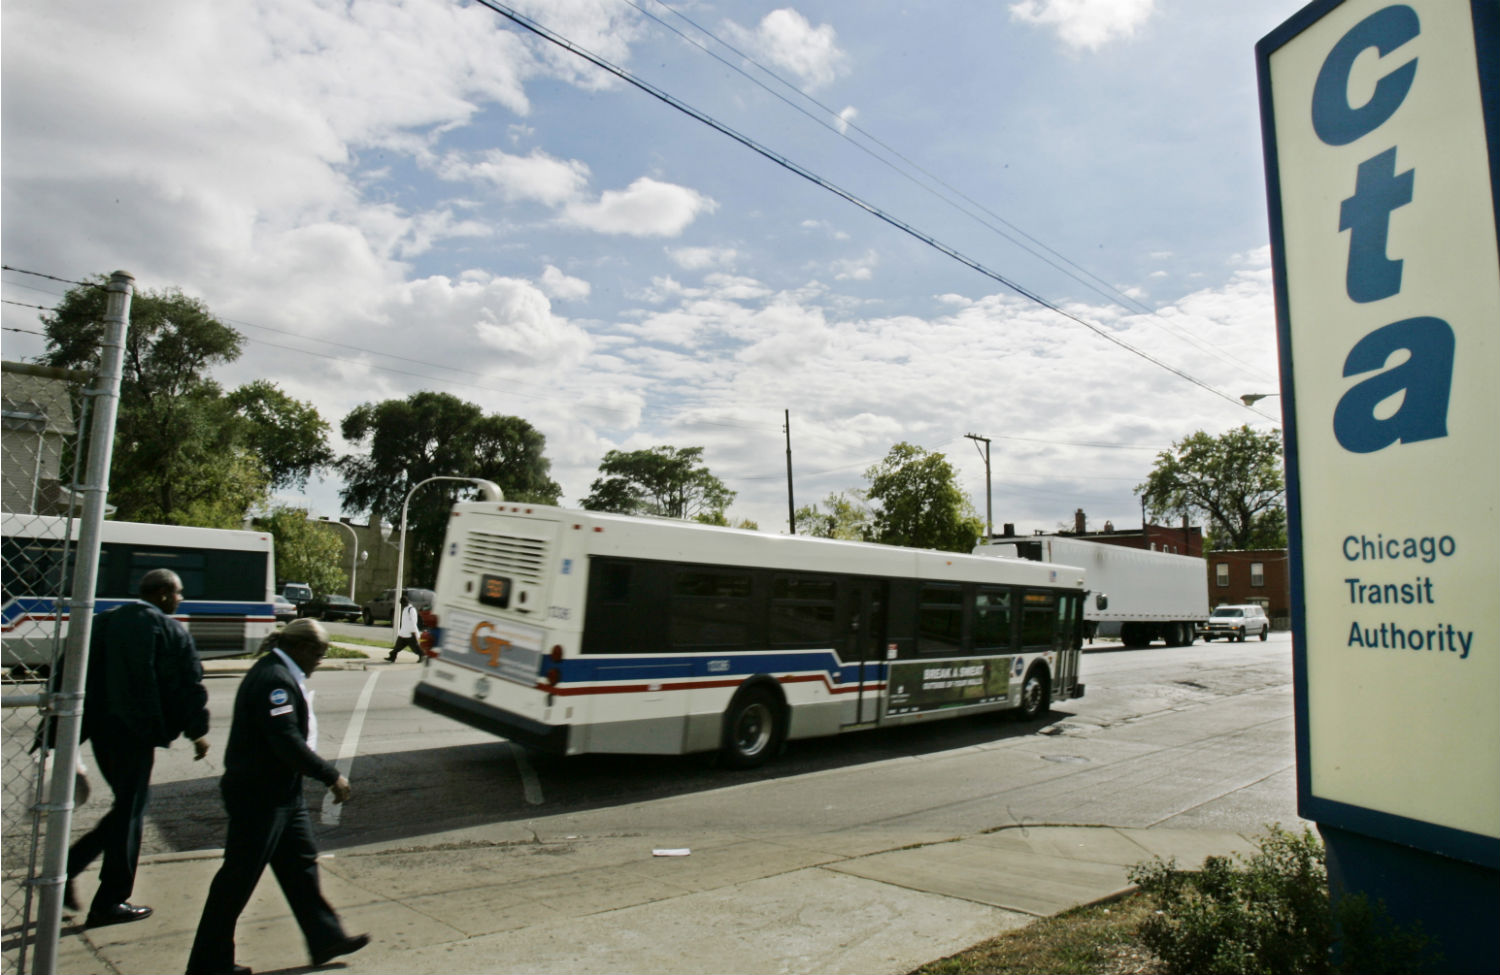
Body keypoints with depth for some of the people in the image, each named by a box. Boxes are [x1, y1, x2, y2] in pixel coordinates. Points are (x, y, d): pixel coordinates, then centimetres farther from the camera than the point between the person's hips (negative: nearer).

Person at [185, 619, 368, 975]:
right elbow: (287, 741, -28)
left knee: (301, 862, 15)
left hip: (281, 792, 11)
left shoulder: (280, 674, 10)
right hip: (259, 795, -11)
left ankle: (326, 938, 24)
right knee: (239, 877, 4)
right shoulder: (275, 679, -23)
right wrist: (331, 776, -23)